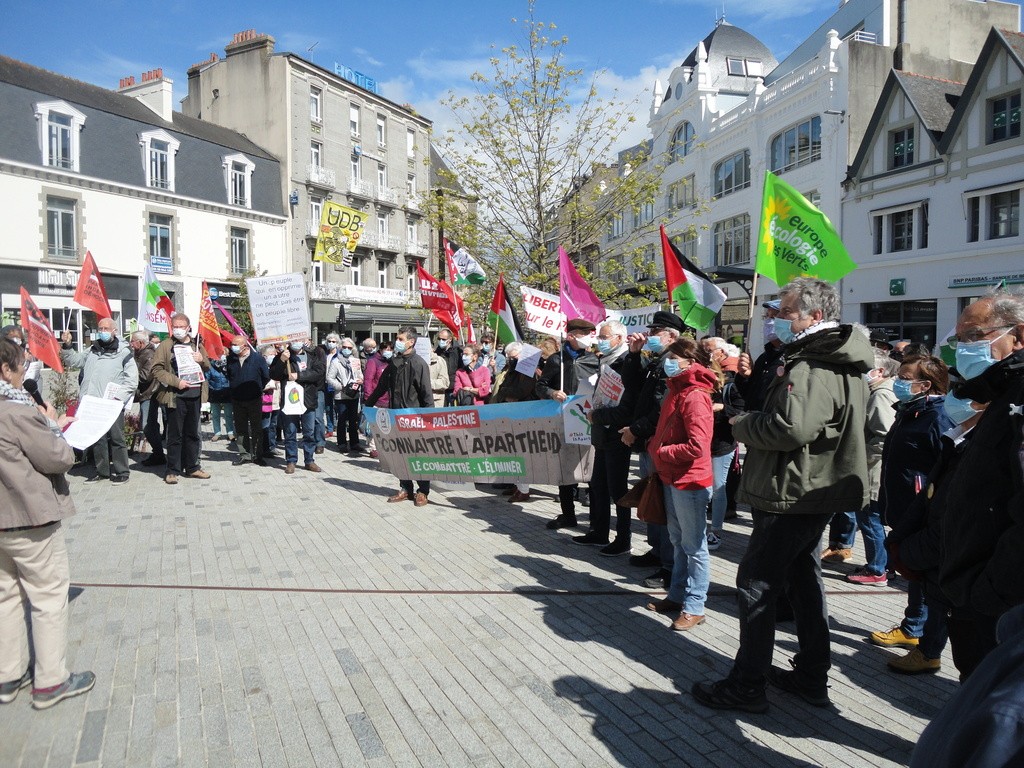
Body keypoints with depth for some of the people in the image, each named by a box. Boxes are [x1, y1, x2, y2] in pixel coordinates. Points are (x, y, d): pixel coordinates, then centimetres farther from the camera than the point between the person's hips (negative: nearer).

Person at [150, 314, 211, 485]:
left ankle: (192, 467, 22)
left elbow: (208, 368, 20)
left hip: (195, 394, 4)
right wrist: (176, 382, -16)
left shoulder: (196, 345, 14)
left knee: (192, 433, 12)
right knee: (175, 435, 0)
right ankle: (173, 470, 8)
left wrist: (202, 360, -3)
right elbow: (157, 370, -6)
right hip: (175, 396, -4)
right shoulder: (165, 346, 0)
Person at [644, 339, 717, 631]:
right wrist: (653, 445, 4)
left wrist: (661, 452, -14)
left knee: (694, 545, 2)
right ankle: (677, 596, 31)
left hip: (690, 481, -10)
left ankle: (694, 607, 13)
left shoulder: (695, 396, -19)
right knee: (678, 541, 19)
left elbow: (697, 446, -25)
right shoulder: (676, 390, 10)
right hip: (672, 478, 10)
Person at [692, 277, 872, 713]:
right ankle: (812, 677, 31)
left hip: (792, 496, -11)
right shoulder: (839, 362, 13)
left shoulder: (811, 367, -21)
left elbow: (792, 427, -33)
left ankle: (746, 686, 8)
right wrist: (751, 421, 5)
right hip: (818, 492, 11)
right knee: (804, 581, 19)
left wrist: (742, 424, -15)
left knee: (755, 587, -2)